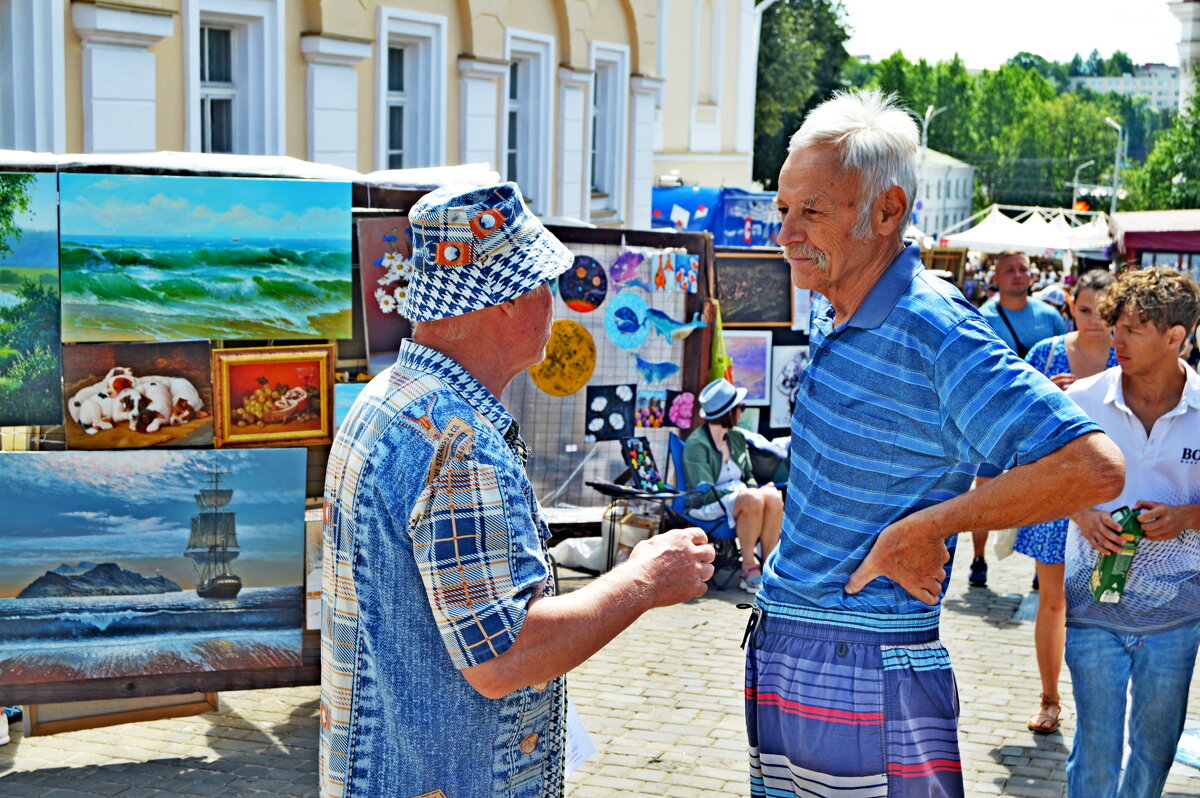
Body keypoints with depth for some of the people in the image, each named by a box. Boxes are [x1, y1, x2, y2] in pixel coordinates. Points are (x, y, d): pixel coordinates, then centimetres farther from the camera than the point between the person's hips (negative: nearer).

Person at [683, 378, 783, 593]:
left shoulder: (737, 436, 12)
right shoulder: (696, 444, -11)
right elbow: (705, 492, -16)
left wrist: (753, 490, -5)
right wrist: (747, 494, -22)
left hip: (738, 495, 6)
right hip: (708, 506, -6)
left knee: (773, 496, -26)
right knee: (752, 499, -35)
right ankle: (748, 568, -24)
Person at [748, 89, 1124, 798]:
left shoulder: (934, 332, -20)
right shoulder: (831, 313, 6)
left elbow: (1094, 467, -27)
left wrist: (926, 528, -21)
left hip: (867, 669, -8)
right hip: (778, 652, 8)